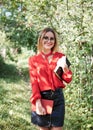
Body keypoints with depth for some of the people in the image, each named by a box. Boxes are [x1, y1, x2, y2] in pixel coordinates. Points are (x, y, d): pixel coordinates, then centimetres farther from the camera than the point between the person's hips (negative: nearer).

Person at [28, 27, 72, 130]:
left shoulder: (60, 57, 4)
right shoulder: (33, 59, 0)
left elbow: (68, 80, 5)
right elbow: (34, 83, -4)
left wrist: (66, 69, -16)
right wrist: (38, 103, -15)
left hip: (58, 98, 1)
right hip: (42, 98, -1)